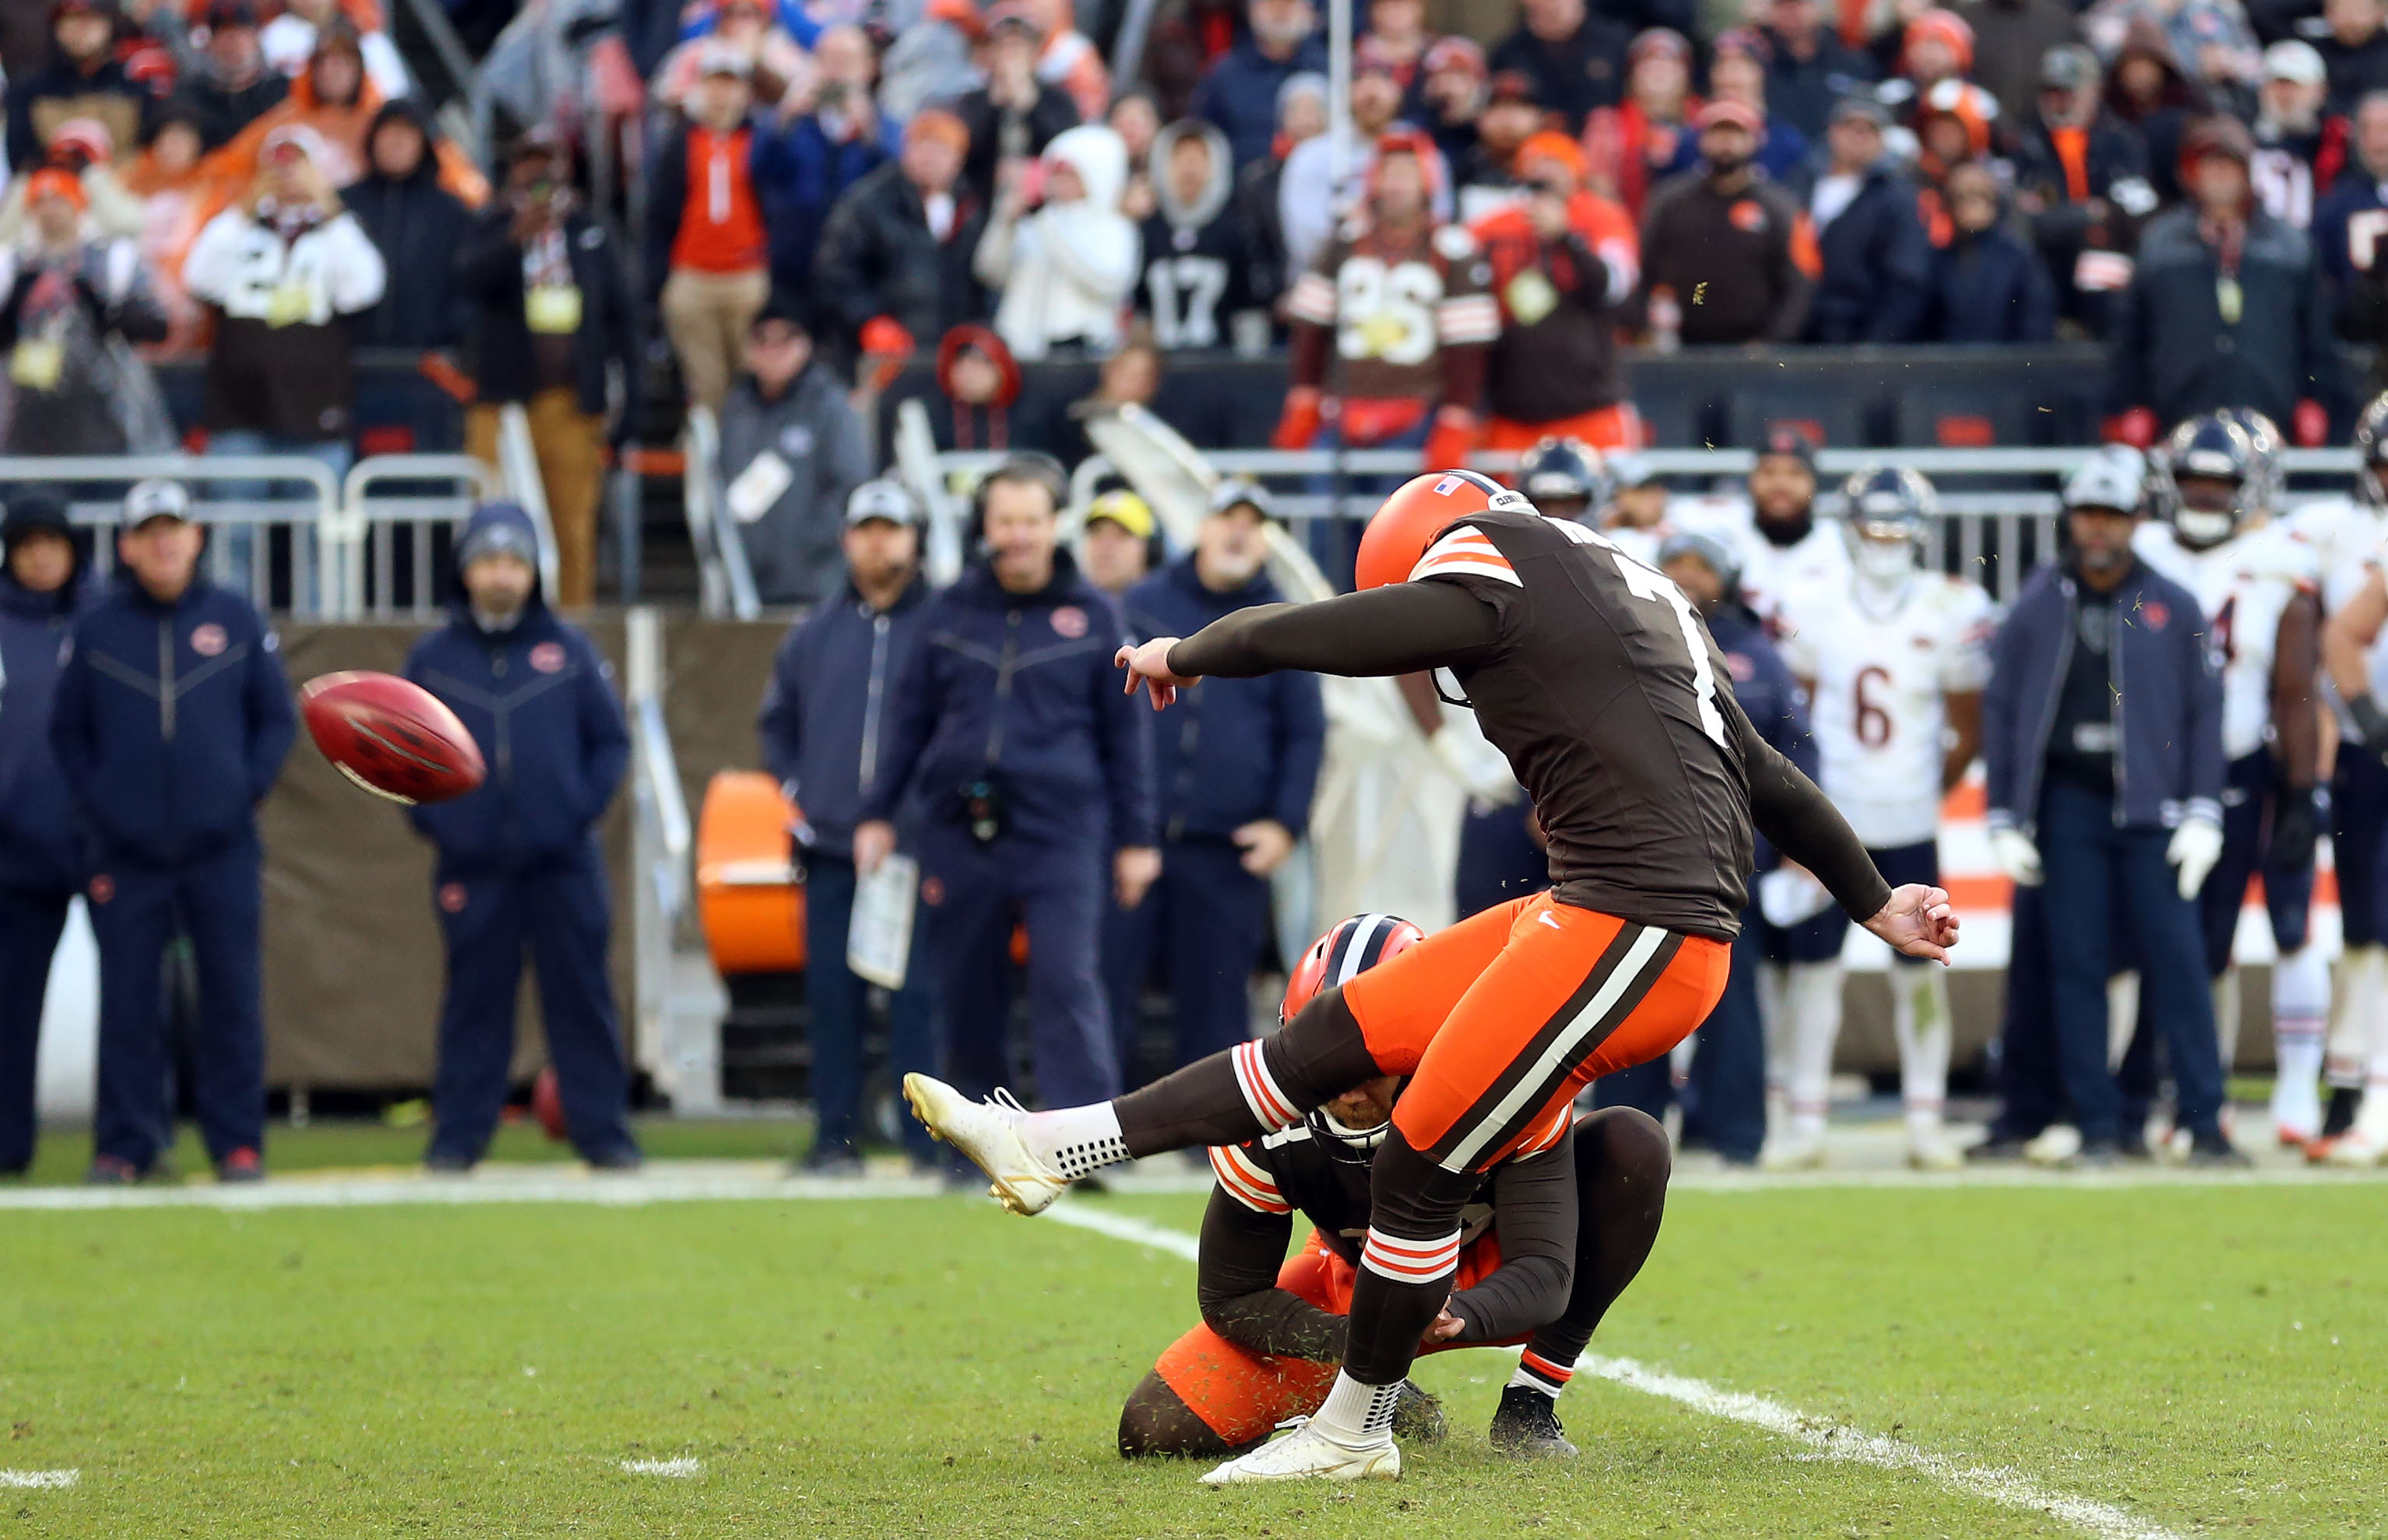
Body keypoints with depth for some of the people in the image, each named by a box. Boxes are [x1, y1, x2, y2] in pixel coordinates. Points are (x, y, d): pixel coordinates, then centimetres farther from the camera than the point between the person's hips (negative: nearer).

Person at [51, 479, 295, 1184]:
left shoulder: (237, 621, 6)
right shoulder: (93, 630, 5)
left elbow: (277, 718, 11)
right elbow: (67, 731, 9)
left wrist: (248, 789, -2)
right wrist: (92, 804, -2)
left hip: (223, 850, 0)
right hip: (125, 853, 0)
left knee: (232, 998, 0)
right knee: (127, 1004, 0)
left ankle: (237, 1143, 6)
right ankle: (124, 1144, 7)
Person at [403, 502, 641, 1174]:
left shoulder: (569, 650, 6)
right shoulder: (432, 657, 8)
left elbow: (611, 741, 9)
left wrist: (583, 809, -4)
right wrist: (431, 817, -2)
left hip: (563, 861, 0)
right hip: (471, 865, 0)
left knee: (582, 998, 0)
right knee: (474, 1003, 2)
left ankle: (602, 1131, 5)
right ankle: (458, 1136, 7)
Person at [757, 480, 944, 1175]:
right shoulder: (813, 636, 14)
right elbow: (776, 723, 26)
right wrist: (798, 788, 12)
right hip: (831, 849, 4)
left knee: (919, 996, -6)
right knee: (832, 998, 4)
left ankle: (930, 1137, -4)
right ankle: (836, 1137, 9)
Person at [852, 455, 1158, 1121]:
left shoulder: (1092, 616, 6)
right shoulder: (951, 612, 11)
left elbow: (1126, 732, 9)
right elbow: (910, 718, 17)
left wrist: (1135, 839, 7)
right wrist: (878, 813, 12)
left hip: (1059, 833, -3)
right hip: (959, 835, 3)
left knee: (1067, 985, -14)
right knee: (968, 992, 6)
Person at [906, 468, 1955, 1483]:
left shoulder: (1492, 573, -7)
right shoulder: (1640, 598, 20)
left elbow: (1293, 637, -2)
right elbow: (1769, 781, 25)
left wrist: (1181, 656, 18)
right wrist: (1877, 907, 32)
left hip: (1632, 938, -10)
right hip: (1590, 914, 10)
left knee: (1424, 1167, 1)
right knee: (1341, 1036, 10)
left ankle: (1352, 1433, 15)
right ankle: (1058, 1148, 12)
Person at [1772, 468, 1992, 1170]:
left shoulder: (1952, 613, -2)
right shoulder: (1814, 609, 0)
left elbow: (1967, 731, 6)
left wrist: (1931, 790, 6)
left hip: (1909, 825, 0)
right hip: (1829, 820, 0)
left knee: (1920, 974, 2)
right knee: (1815, 966, 1)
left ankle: (1925, 1121, 9)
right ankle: (1806, 1121, 7)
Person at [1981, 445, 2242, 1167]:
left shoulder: (2173, 608, 4)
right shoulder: (2036, 607, 5)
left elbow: (2203, 711, 6)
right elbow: (1999, 709, 8)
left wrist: (2203, 815, -2)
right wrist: (2005, 822, 4)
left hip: (2150, 806, -1)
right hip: (2068, 802, 1)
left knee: (2178, 958, -7)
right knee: (2078, 965, 0)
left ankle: (2204, 1121, -3)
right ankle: (2098, 1125, 5)